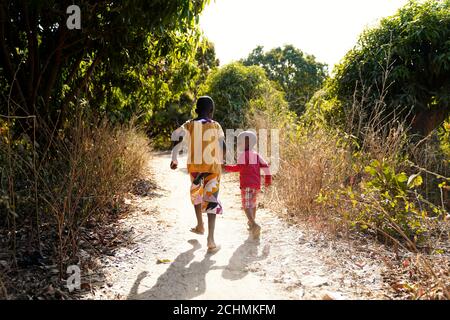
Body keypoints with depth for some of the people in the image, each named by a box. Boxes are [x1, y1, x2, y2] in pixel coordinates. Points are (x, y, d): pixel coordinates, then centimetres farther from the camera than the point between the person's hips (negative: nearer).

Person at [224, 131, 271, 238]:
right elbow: (265, 166, 9)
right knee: (253, 204, 23)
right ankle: (252, 223, 36)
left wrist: (226, 167, -8)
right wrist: (268, 179, 17)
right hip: (256, 185, 7)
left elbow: (239, 167, -17)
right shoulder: (256, 155, 12)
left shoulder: (243, 155, -7)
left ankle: (254, 224, -28)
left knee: (247, 206, -8)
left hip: (246, 185, -7)